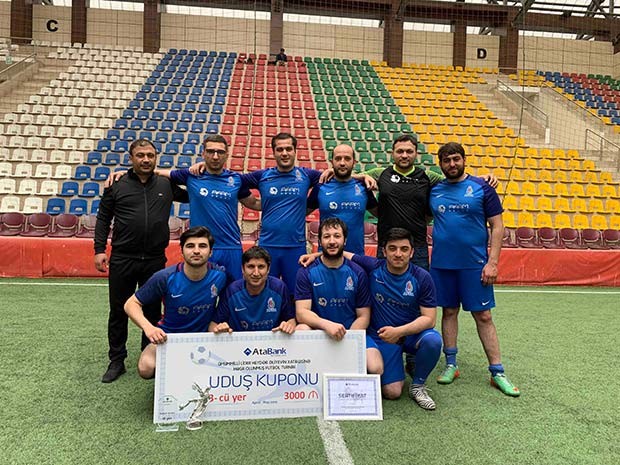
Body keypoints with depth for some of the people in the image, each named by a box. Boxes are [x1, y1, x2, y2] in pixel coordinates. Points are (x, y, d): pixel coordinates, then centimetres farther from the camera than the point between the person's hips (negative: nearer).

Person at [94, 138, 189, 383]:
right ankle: (117, 361, 24)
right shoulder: (117, 184, 2)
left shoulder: (166, 184, 5)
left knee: (153, 312, 11)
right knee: (118, 311, 9)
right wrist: (99, 249, -1)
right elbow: (103, 218, 6)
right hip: (122, 260, -1)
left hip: (155, 260, 1)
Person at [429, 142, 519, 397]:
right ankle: (451, 365, 22)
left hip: (474, 264, -2)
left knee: (483, 316, 2)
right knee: (449, 312, 11)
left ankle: (497, 372, 13)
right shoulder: (434, 190, 6)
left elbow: (497, 226, -3)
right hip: (441, 263, 3)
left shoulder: (482, 187, -2)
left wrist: (492, 262, -10)